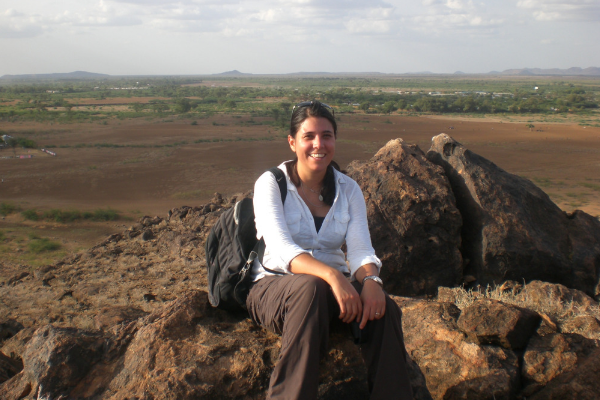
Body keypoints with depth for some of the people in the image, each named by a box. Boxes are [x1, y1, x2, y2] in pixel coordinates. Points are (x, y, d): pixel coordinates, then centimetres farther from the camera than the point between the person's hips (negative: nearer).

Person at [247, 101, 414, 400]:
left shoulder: (348, 189, 5)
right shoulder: (270, 184, -7)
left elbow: (361, 249, -6)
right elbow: (282, 250, -22)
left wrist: (370, 279, -30)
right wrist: (332, 275, -39)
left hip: (335, 286, 3)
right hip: (275, 286, -3)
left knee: (383, 308, -28)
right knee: (310, 287, -39)